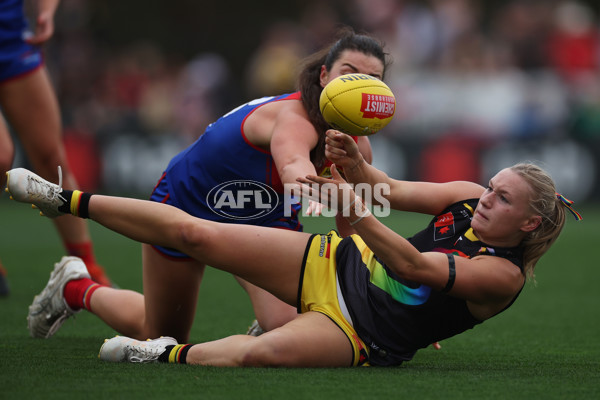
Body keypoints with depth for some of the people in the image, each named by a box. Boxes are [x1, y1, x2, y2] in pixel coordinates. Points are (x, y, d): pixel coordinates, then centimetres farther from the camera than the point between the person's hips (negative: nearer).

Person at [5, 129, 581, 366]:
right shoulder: (470, 198, 0)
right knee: (193, 233, -6)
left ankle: (173, 356, -16)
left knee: (263, 353, -40)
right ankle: (68, 200, 9)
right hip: (336, 265, 6)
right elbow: (390, 190, 2)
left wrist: (357, 213, -42)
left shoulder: (504, 275, -18)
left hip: (356, 333, -6)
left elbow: (414, 267, -30)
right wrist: (354, 163, -21)